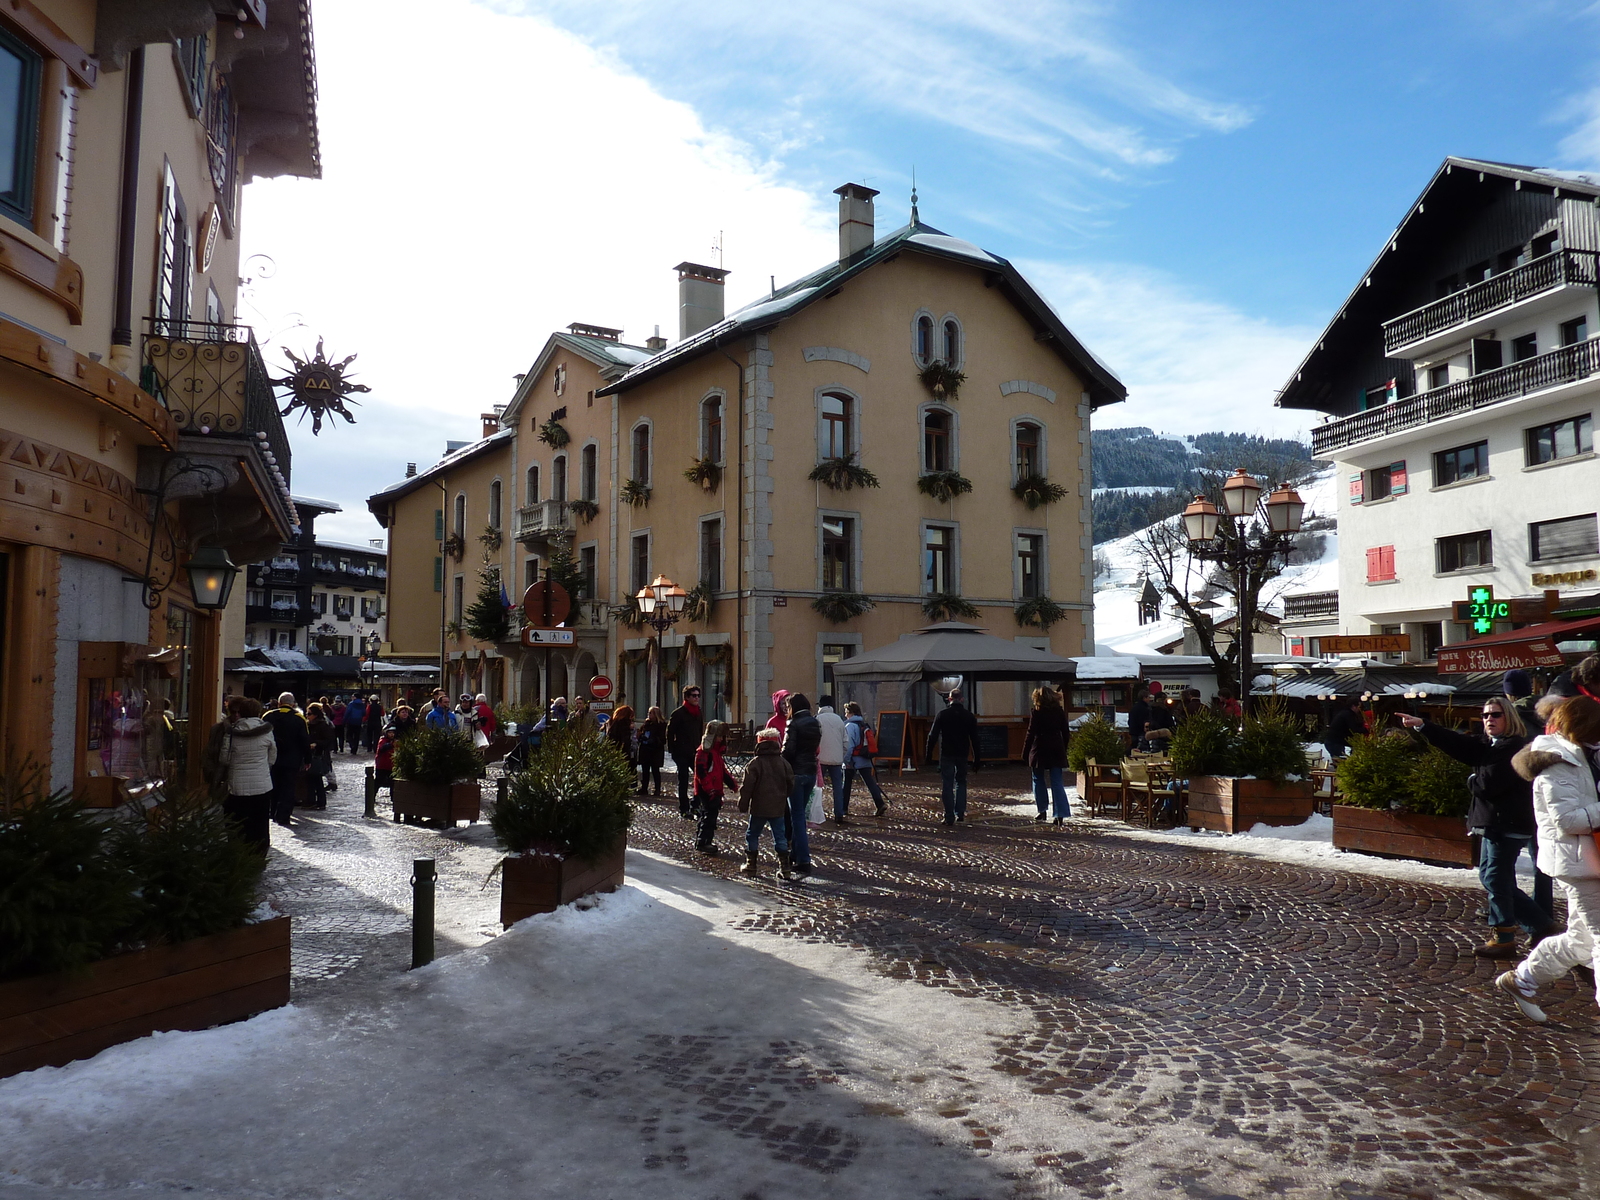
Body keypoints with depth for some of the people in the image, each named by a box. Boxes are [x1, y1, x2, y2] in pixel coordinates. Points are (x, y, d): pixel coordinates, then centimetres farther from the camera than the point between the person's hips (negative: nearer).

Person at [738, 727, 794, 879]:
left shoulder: (755, 763, -10)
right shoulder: (783, 762, 3)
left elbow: (747, 787, -11)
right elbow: (791, 784, 10)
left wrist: (743, 805, -2)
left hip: (759, 808, -4)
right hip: (778, 808, 4)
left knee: (752, 835, 11)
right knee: (780, 836, 9)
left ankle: (751, 865, 14)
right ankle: (784, 867, 6)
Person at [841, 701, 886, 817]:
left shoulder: (849, 726, -11)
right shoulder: (865, 725, 13)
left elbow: (848, 745, -17)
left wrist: (846, 760, -13)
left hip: (853, 761, -6)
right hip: (865, 760, 6)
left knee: (846, 784, 7)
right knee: (870, 782, 1)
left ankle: (844, 808, 14)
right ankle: (880, 804, -12)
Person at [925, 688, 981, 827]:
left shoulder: (942, 715, -5)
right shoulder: (969, 716, 2)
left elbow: (932, 736, -5)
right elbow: (974, 739, 4)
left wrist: (928, 755, 1)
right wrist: (977, 758, 10)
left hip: (946, 755, -2)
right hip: (962, 755, 2)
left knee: (947, 785, 0)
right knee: (961, 782, 18)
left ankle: (950, 817, -3)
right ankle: (960, 813, 11)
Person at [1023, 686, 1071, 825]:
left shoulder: (1037, 712, -7)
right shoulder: (1060, 711, 5)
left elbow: (1031, 734, -8)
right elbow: (1065, 733, 8)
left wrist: (1025, 754, -4)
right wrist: (1063, 750, 17)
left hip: (1040, 750, -3)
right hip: (1057, 751, 4)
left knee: (1038, 781, 12)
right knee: (1056, 782, 3)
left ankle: (1042, 811, 14)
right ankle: (1060, 814, -6)